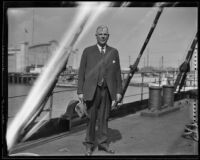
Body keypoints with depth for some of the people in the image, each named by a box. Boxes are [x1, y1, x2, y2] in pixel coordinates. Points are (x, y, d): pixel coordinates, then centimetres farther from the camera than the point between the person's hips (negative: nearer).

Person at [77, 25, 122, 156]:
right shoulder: (88, 51, 3)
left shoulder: (114, 52, 9)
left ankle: (103, 143, 21)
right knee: (91, 118, 3)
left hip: (107, 91, 2)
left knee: (104, 117, 9)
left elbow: (117, 73, 8)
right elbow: (81, 72, 1)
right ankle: (89, 144, 16)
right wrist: (80, 91, -4)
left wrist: (119, 91, 2)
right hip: (92, 90, -2)